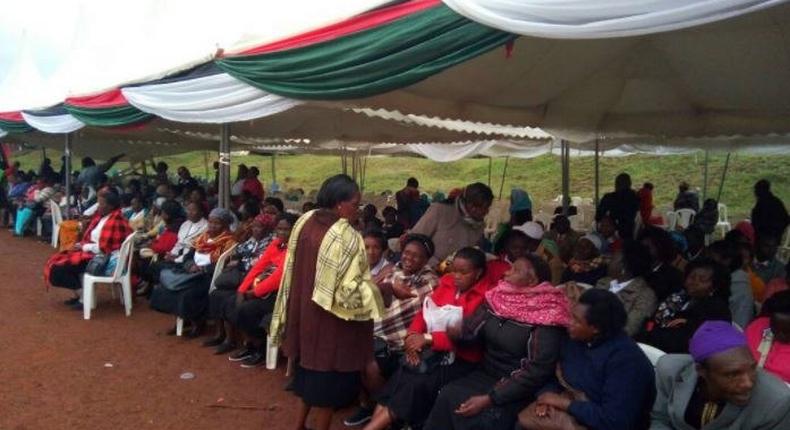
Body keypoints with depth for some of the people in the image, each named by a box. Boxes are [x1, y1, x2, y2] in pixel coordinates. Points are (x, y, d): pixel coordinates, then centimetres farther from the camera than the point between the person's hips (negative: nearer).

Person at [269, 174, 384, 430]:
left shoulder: (304, 221, -2)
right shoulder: (347, 238, -25)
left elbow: (292, 269, 6)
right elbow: (349, 288, -25)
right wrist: (378, 286, -13)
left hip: (304, 312, 8)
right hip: (330, 320, -8)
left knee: (310, 365, 24)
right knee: (328, 375, 11)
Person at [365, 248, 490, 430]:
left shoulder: (485, 297, -9)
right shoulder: (447, 283, 10)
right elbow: (425, 312, 10)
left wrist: (428, 338, -23)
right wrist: (413, 335, -10)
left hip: (461, 359, -6)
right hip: (432, 350, 6)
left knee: (416, 385, -22)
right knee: (400, 378, -16)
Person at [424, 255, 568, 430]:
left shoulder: (545, 319, -15)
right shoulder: (498, 298, 3)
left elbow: (536, 372, -18)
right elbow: (468, 328, -2)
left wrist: (489, 399, -21)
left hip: (515, 390, -5)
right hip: (486, 374, 5)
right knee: (447, 395, -19)